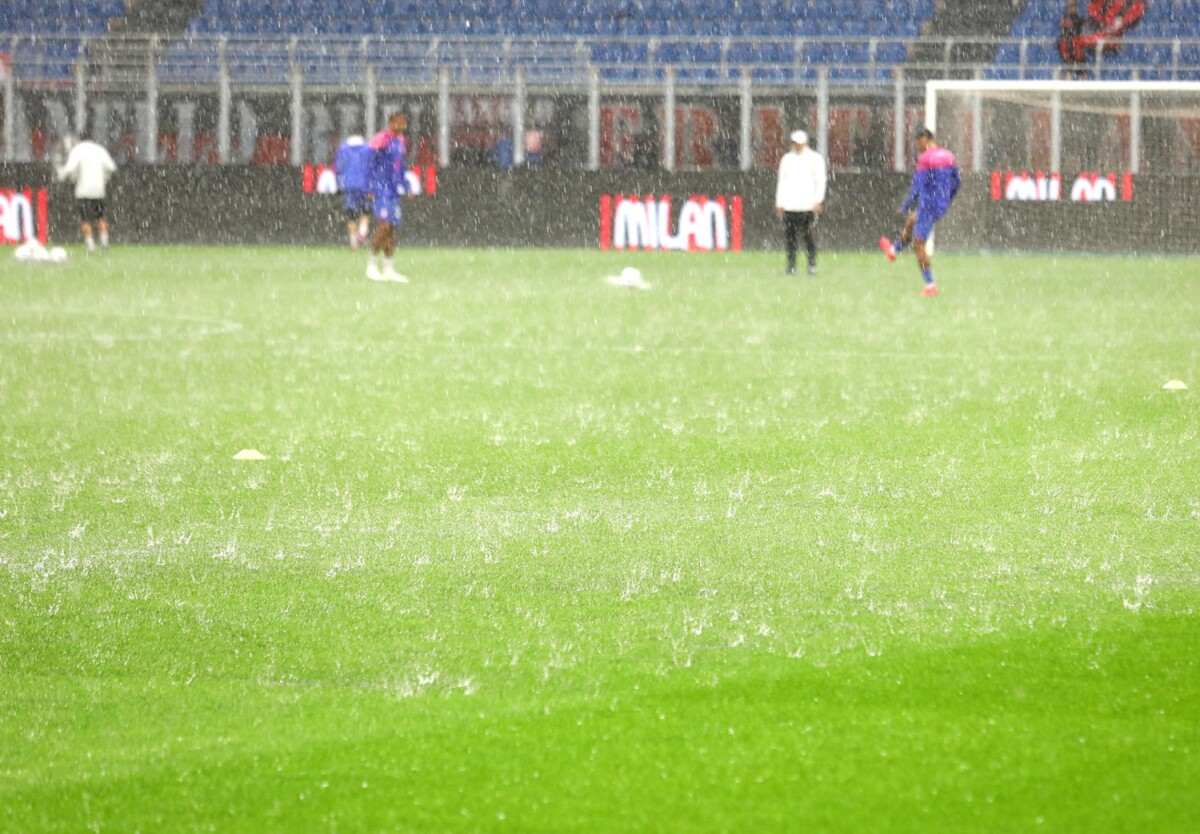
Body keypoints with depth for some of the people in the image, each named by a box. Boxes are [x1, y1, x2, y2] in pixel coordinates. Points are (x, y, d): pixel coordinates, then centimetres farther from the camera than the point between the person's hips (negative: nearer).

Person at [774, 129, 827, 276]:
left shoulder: (815, 159, 5)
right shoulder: (787, 159, 16)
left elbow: (820, 181, 2)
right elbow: (781, 181, 17)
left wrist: (818, 201, -8)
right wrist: (779, 203, 10)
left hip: (808, 206, -3)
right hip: (789, 206, 3)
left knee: (810, 236, -7)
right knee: (790, 237, -1)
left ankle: (812, 264, -2)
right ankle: (791, 266, 1)